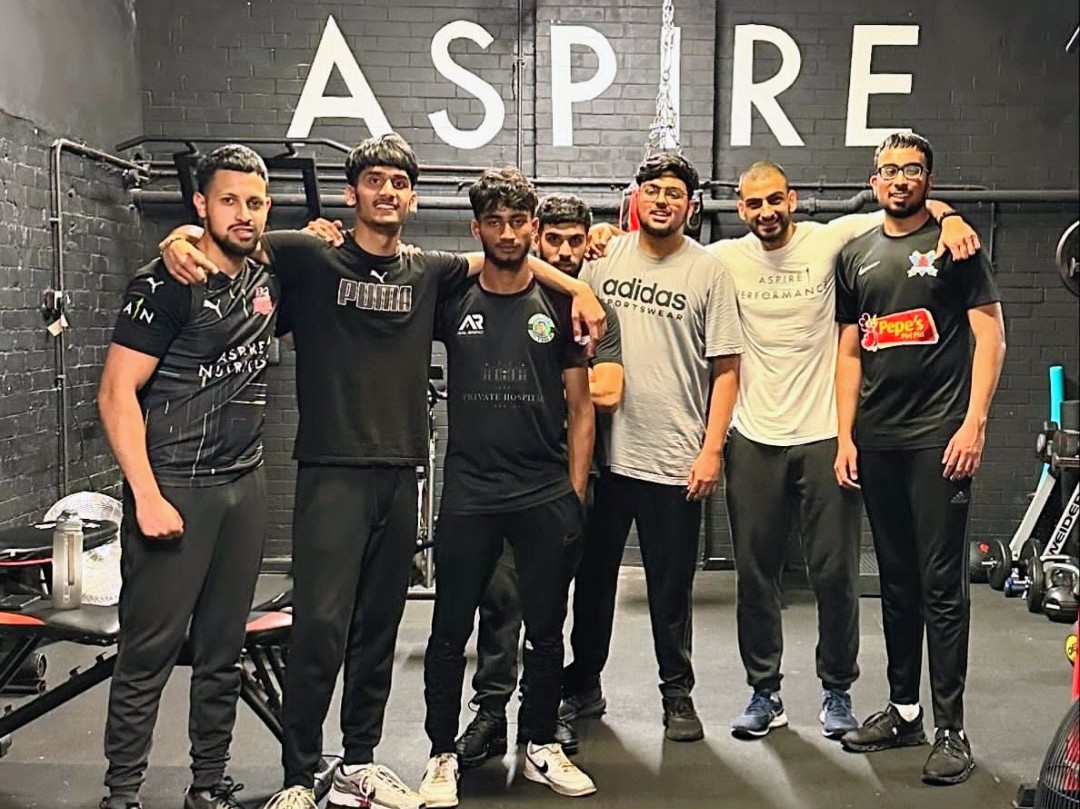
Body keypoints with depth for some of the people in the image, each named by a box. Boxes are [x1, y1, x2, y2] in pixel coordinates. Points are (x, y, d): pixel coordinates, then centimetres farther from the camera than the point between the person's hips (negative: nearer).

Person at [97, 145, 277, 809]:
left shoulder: (267, 280, 9)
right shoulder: (167, 284, -10)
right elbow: (117, 393, -12)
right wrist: (147, 497, -18)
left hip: (245, 485, 6)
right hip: (175, 488, -6)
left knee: (223, 650, 11)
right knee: (150, 651, -2)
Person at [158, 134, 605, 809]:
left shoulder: (429, 273, 11)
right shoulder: (314, 259, 0)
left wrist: (579, 289, 13)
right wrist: (184, 236, -20)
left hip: (401, 474, 4)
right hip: (332, 472, -4)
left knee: (378, 629, 11)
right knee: (322, 628, -9)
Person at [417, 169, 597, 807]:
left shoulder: (558, 305, 5)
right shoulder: (452, 300, 4)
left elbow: (580, 408, 7)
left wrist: (576, 494, 1)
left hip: (547, 496, 1)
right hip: (468, 494, -1)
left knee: (546, 632, 11)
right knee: (451, 633, 4)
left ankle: (543, 748, 28)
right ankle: (443, 755, 20)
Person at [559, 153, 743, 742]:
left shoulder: (708, 271, 0)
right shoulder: (603, 257, 6)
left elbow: (725, 369, -1)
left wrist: (711, 449, -8)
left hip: (675, 459, -2)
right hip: (603, 451, 3)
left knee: (671, 589, 8)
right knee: (593, 578, 14)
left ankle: (678, 695, 24)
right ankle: (582, 687, 30)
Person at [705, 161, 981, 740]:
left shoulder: (830, 240, -4)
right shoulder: (725, 258, 1)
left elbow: (911, 204, 1)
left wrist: (947, 216, -19)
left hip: (824, 435, -2)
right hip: (754, 440, 2)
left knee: (835, 574, 6)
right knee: (755, 574, 9)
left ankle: (837, 691, 25)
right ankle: (764, 693, 24)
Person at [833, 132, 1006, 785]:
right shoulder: (857, 257, 14)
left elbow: (990, 335, -4)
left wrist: (974, 424, -13)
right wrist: (846, 436, 8)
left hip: (939, 438, -5)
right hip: (877, 443, 5)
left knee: (942, 585, -4)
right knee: (896, 580, 12)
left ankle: (951, 728, 4)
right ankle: (904, 709, 22)